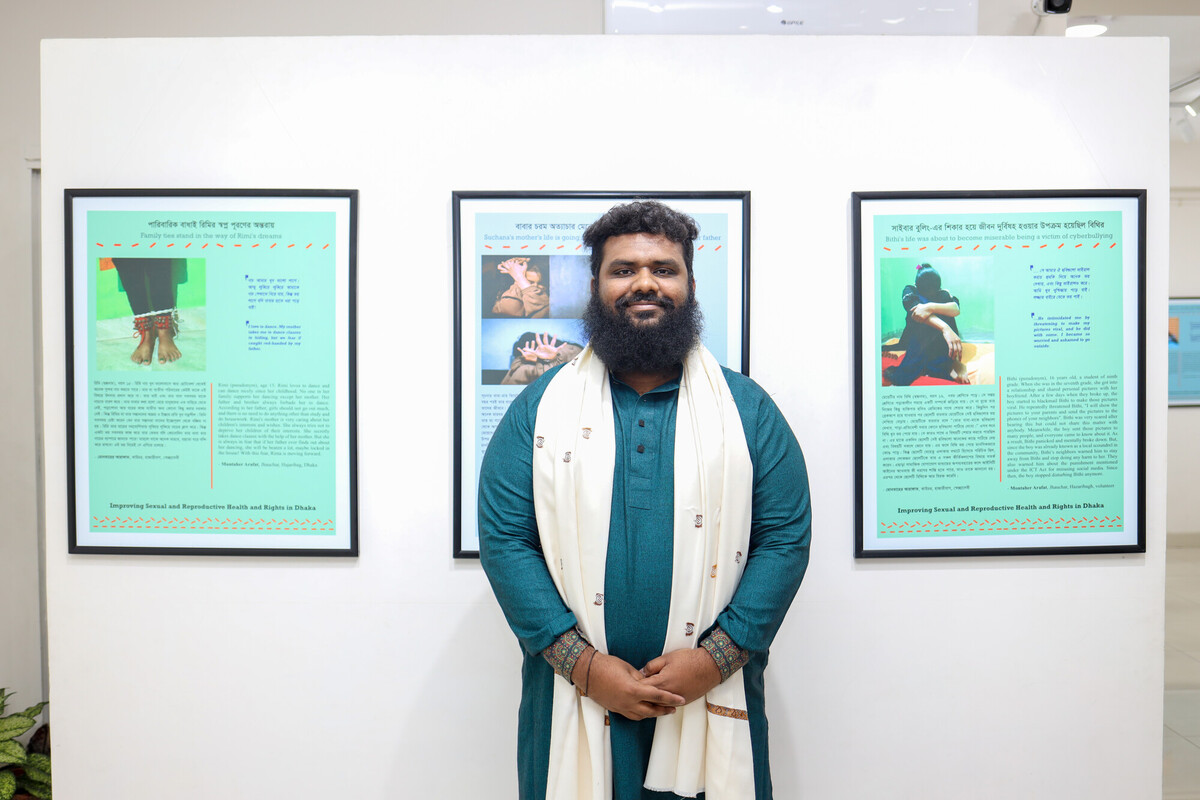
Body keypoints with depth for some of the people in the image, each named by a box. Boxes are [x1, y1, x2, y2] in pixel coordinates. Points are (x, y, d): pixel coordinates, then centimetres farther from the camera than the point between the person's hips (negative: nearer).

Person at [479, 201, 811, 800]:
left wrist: (715, 658, -11)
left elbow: (785, 539, -1)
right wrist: (581, 662, -12)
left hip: (712, 700, 1)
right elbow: (505, 540, -4)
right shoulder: (541, 407, 2)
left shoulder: (747, 408, 3)